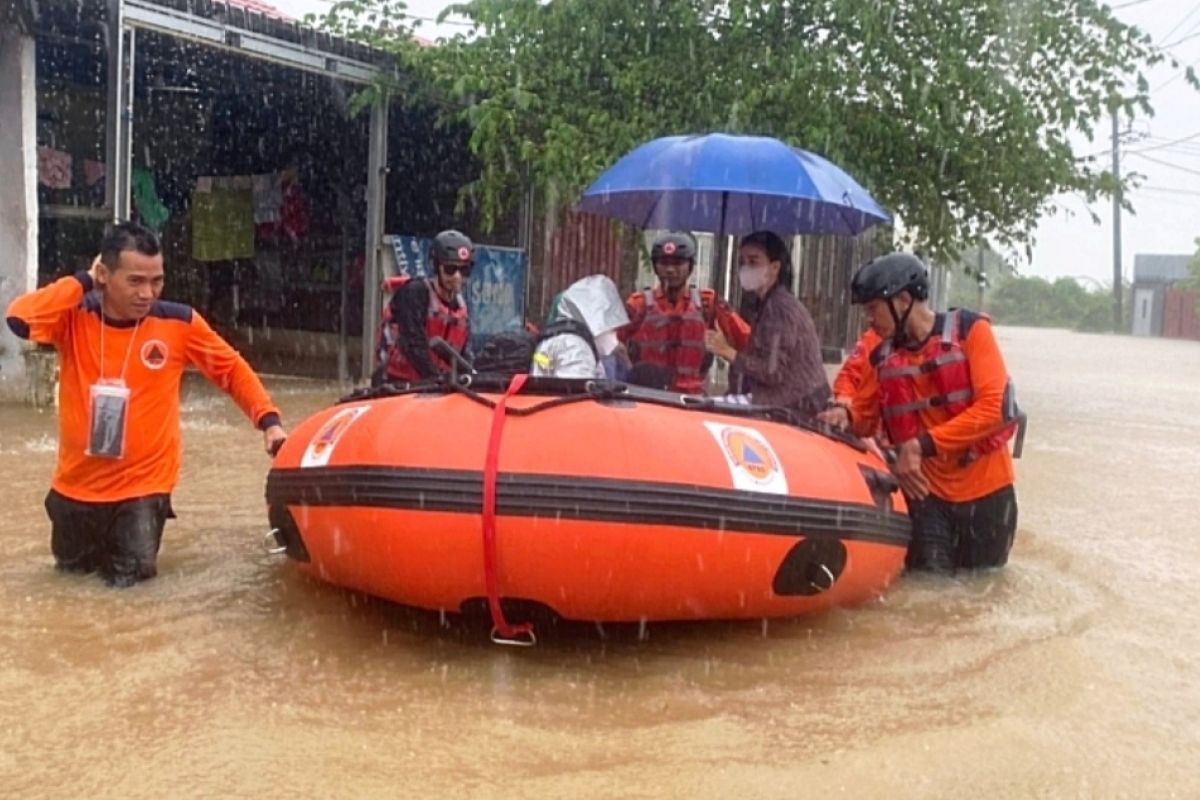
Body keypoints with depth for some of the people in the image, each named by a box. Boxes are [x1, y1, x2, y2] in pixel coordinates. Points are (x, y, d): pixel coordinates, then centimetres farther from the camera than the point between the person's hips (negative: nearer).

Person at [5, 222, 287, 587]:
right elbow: (20, 318, -30)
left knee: (128, 575, -3)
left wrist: (268, 420, -12)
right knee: (71, 566, 19)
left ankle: (131, 535, 29)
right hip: (77, 482, 2)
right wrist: (82, 282, -22)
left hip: (143, 484, -2)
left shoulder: (179, 323, -11)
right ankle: (101, 542, 52)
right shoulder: (75, 317, -10)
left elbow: (233, 369, -1)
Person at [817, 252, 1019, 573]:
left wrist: (923, 445, -23)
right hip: (926, 493, 2)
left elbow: (997, 409, -19)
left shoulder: (970, 331, -10)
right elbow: (864, 416, 13)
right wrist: (845, 416, -12)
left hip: (985, 491, -2)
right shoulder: (882, 357, 1)